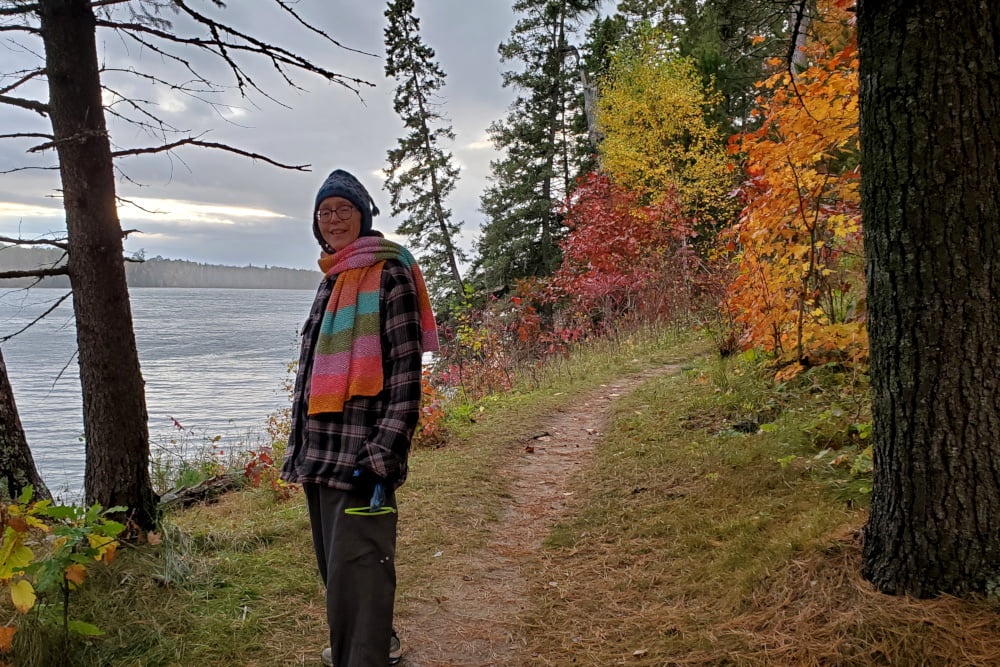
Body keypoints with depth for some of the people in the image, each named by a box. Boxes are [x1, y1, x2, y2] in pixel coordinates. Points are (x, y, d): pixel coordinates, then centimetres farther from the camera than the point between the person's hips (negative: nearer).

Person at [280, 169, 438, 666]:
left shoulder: (388, 273, -7)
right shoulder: (331, 281, 18)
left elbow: (406, 367, -14)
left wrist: (385, 448, -21)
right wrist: (301, 443, 21)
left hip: (360, 447, -9)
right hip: (321, 447, 9)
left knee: (356, 564, -11)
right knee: (333, 559, 18)